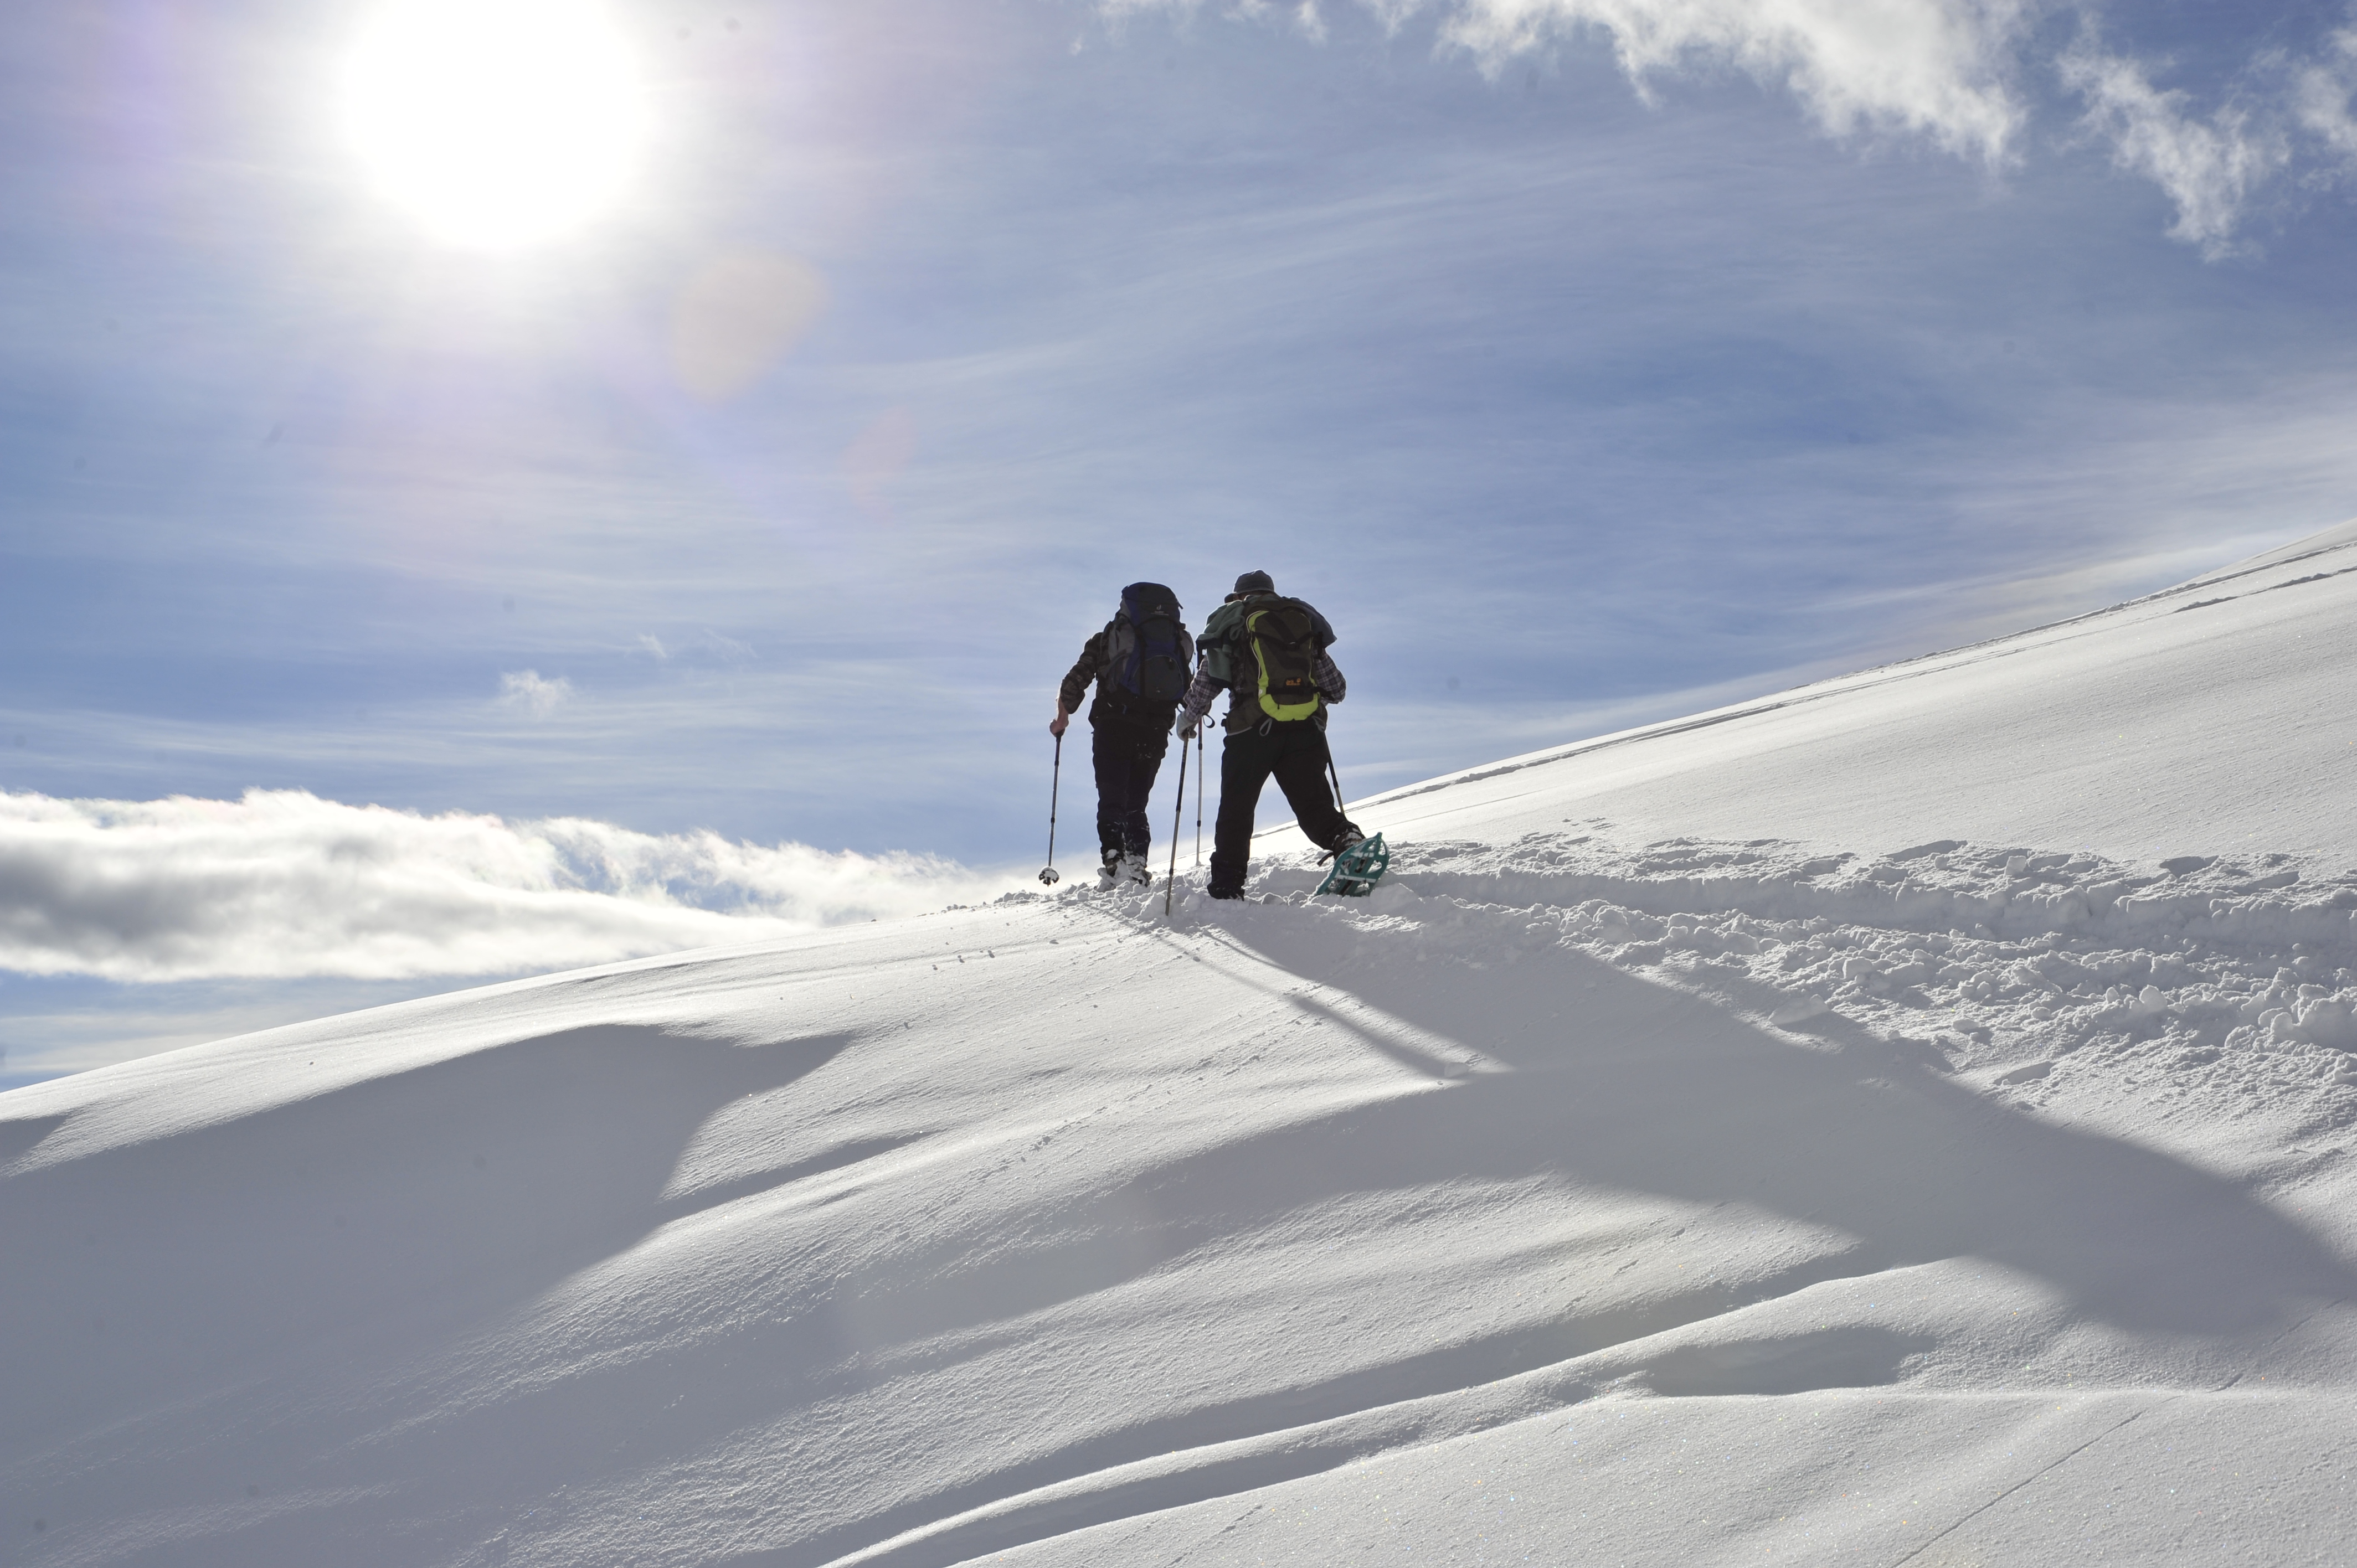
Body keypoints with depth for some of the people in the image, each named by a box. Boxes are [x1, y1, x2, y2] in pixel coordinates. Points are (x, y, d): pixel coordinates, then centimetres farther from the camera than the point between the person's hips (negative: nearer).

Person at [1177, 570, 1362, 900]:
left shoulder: (1233, 618, 9)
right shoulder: (1305, 619, 19)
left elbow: (1209, 678, 2)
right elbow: (1336, 689, 18)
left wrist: (1188, 718, 17)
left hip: (1253, 730, -2)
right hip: (1307, 729, 3)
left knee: (1236, 811, 8)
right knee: (1315, 806, 7)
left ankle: (1226, 889, 6)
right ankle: (1347, 840, -22)